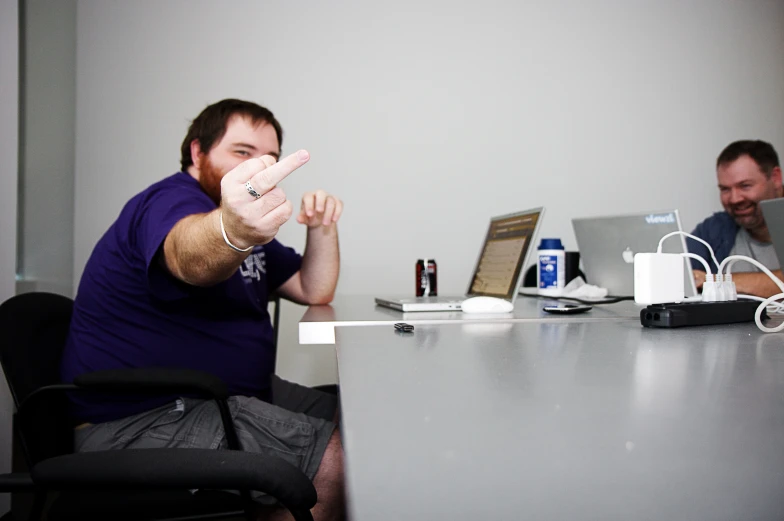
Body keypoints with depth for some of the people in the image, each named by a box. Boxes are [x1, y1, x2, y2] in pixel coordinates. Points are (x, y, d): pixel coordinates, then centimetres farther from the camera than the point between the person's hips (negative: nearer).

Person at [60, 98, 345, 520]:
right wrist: (232, 231, -64)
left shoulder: (246, 213, 15)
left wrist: (322, 229, -3)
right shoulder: (171, 202, -15)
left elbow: (315, 291, 15)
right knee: (340, 460, -22)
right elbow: (190, 255, -41)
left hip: (220, 397, 10)